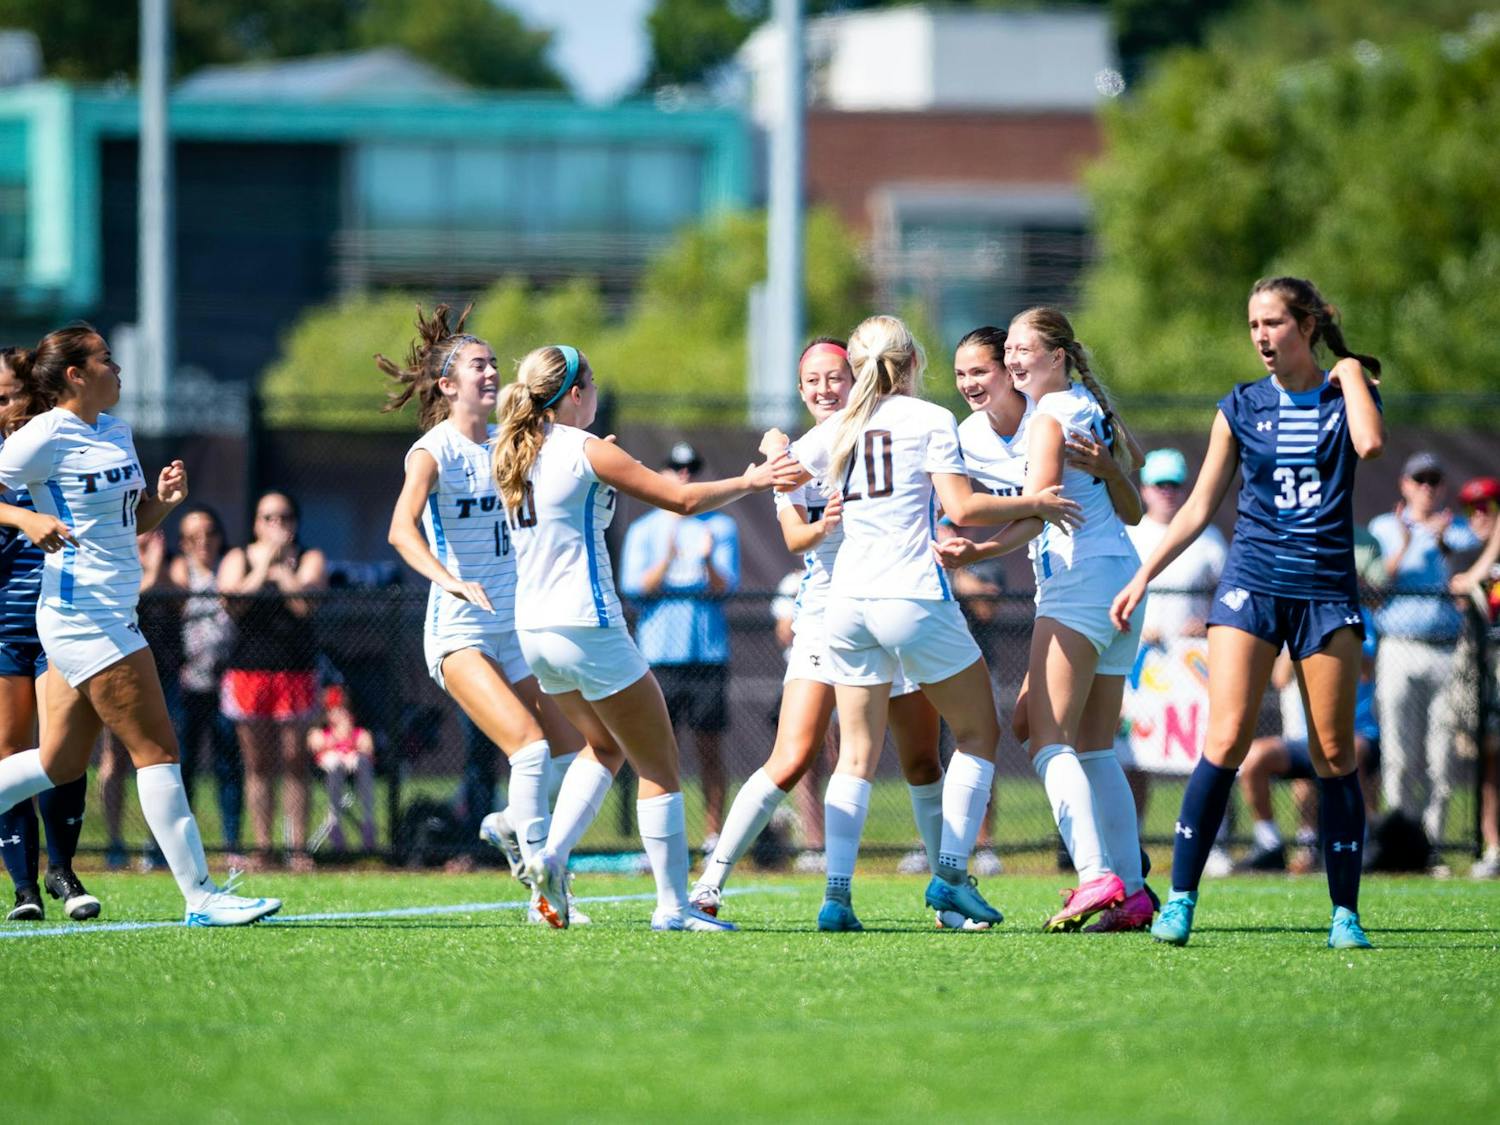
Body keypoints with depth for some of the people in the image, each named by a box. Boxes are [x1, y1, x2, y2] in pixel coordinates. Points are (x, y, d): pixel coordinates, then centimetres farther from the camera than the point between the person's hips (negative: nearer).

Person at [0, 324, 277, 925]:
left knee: (60, 763, 12)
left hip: (110, 613, 9)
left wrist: (164, 499, 2)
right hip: (85, 617, -9)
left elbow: (133, 520, 22)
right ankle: (200, 896, -4)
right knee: (158, 752, -7)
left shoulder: (115, 432, 14)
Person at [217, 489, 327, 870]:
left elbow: (305, 603, -8)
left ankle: (298, 848, -4)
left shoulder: (310, 558, 9)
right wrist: (262, 567, -7)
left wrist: (281, 568, -6)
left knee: (294, 760, -4)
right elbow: (232, 604, -6)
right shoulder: (238, 559, 12)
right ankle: (261, 847, 2)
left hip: (295, 670, -1)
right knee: (257, 763, 1)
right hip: (248, 666, 1)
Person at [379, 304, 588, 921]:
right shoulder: (433, 451, -9)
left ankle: (511, 824, 28)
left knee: (575, 753, 3)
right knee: (531, 743, -23)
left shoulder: (508, 445, 11)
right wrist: (452, 582, -41)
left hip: (516, 629, 7)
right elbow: (401, 530, -24)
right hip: (458, 631, -7)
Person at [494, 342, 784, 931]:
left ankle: (551, 856, 8)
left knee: (604, 745, 27)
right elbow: (682, 499, -7)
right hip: (587, 629, -8)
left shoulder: (514, 456, 9)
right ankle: (673, 905, 2)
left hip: (533, 629, 8)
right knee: (660, 768, 3)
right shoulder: (586, 451, -12)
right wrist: (748, 482, 6)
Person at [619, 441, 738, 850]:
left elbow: (725, 587, 0)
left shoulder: (721, 527, 10)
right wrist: (667, 560, -20)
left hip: (708, 651, 0)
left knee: (709, 746, -1)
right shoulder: (643, 531, 10)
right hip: (658, 652, 0)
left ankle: (713, 836, 2)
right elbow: (635, 586, -2)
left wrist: (707, 561, -21)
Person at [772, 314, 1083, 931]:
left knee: (856, 756, 6)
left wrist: (774, 444, 41)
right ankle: (951, 875, 1)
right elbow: (962, 507, -9)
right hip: (913, 594, -5)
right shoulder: (930, 420, -2)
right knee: (978, 733, 11)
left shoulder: (839, 429, 11)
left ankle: (837, 892, -7)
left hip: (847, 598, 5)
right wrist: (1033, 504, 1)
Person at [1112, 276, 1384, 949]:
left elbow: (1370, 444, -18)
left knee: (1334, 753, -1)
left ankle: (1346, 913, 4)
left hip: (1327, 589, 0)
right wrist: (1144, 577, 7)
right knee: (1227, 740, -13)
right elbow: (1200, 507, 14)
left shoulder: (1348, 391, 6)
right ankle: (1180, 899, -11)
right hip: (1251, 583, 0)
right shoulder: (1241, 407, 9)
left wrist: (1351, 372, -5)